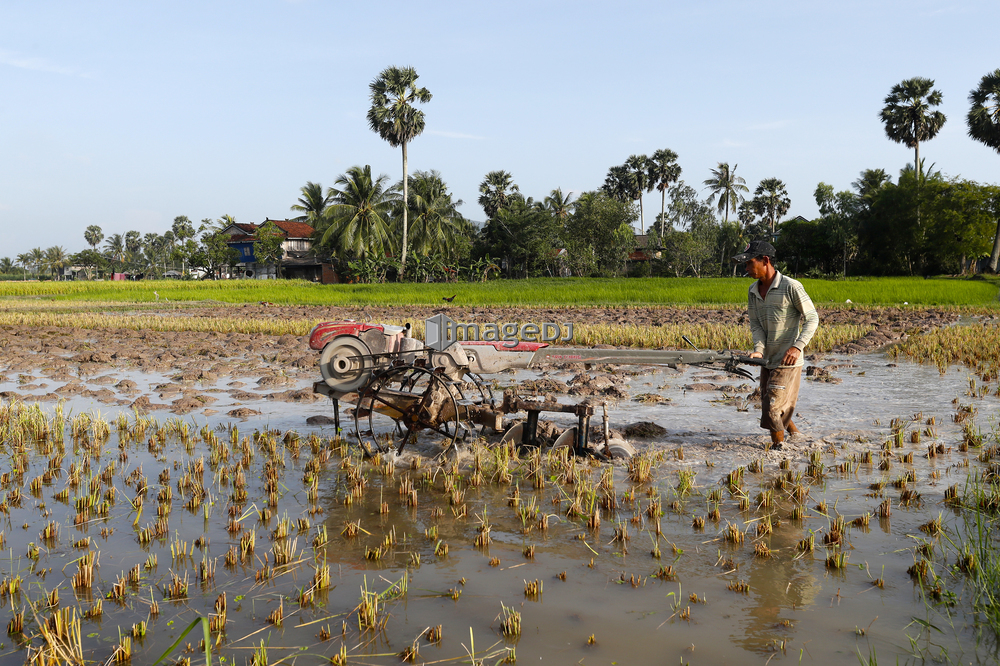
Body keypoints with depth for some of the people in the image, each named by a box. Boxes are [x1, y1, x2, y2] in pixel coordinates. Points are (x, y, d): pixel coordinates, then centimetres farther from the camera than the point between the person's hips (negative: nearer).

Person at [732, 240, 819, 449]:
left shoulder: (791, 287, -15)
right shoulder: (753, 291, 6)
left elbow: (812, 318, -10)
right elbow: (755, 323, 5)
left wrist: (797, 347, -23)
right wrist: (759, 349, -13)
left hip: (788, 362, -7)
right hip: (767, 361, 7)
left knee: (772, 409, -11)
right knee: (768, 407, 16)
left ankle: (778, 446, 6)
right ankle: (796, 435, 38)